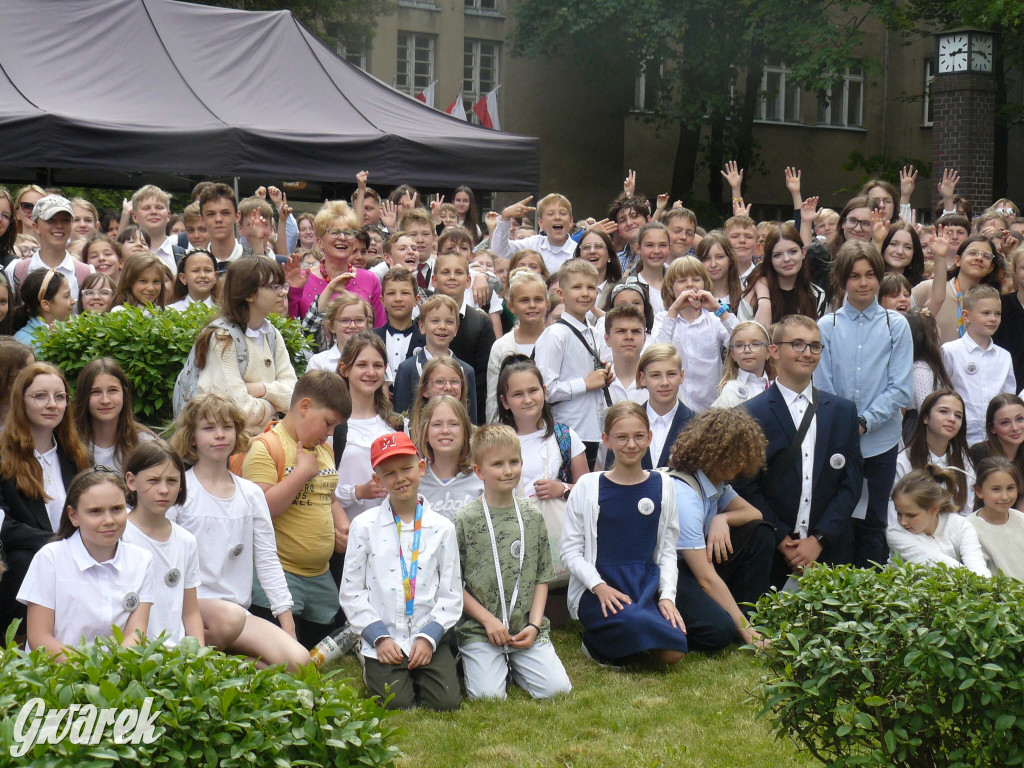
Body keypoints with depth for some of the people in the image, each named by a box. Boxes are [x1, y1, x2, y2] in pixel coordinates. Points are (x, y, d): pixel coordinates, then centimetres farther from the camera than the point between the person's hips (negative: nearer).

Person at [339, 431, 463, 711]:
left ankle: (417, 675, 16)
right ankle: (373, 672, 14)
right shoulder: (365, 526, 2)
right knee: (395, 703, -19)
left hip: (430, 637, 1)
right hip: (383, 639, -1)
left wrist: (429, 637, -10)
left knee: (446, 702, -15)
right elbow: (351, 592, 1)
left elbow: (451, 594, 4)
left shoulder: (442, 528, 5)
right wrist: (379, 637, -9)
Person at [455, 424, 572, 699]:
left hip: (526, 628, 3)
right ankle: (473, 660, 12)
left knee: (556, 688, -14)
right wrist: (488, 619, -11)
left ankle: (514, 663, 15)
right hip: (479, 629, -3)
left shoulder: (533, 516, 7)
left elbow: (542, 577, 10)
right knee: (488, 695, -20)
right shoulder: (466, 519, -4)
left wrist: (534, 624, -3)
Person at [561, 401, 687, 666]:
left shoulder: (662, 486, 8)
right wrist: (599, 587, -17)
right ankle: (596, 641, -2)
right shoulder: (588, 486, -1)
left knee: (673, 653, -22)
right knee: (633, 620, -36)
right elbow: (570, 550, -2)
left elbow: (667, 550, 10)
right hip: (596, 590, -3)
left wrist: (667, 595, -5)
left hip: (647, 587, 3)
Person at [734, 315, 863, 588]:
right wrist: (782, 541, -12)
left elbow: (851, 481, 4)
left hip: (830, 553, 3)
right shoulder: (750, 413, -1)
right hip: (771, 556, -2)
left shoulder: (843, 410, 9)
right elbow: (746, 488, -4)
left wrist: (819, 540, -7)